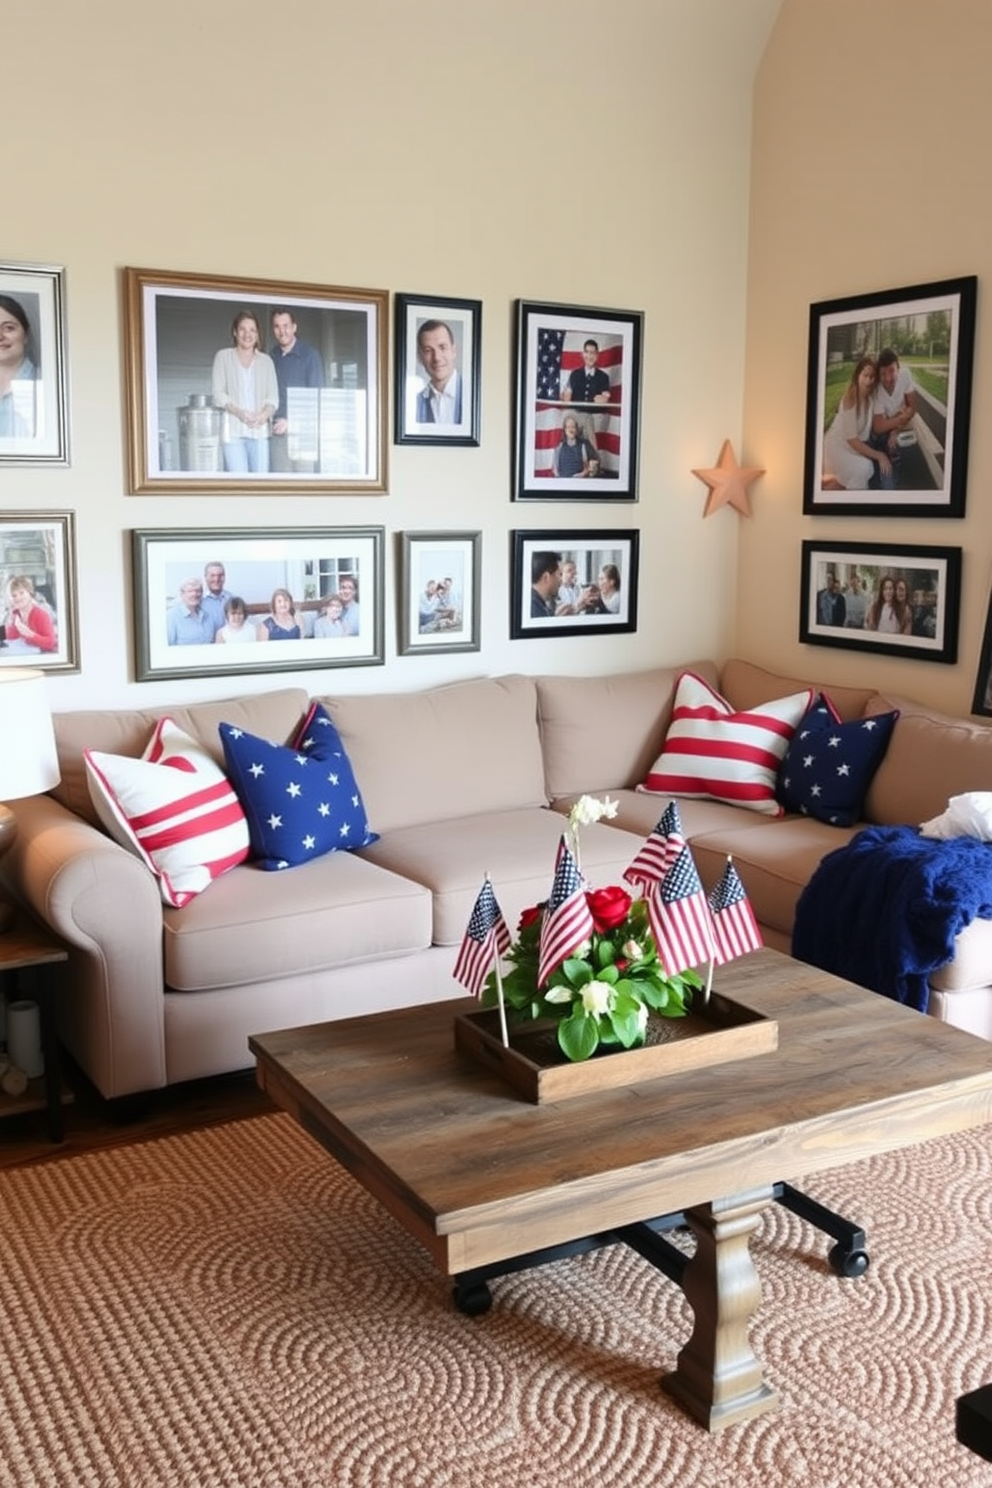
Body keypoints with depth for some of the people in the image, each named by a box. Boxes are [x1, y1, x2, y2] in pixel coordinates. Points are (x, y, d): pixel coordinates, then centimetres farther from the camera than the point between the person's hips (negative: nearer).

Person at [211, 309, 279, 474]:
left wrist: (264, 415, -13)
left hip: (259, 429, 2)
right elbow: (218, 394, 3)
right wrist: (238, 412, -14)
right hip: (233, 429, -2)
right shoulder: (223, 356, 11)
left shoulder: (266, 361, 16)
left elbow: (273, 397, 9)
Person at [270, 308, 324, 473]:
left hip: (302, 431, -4)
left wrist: (291, 422, -13)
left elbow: (316, 397, -5)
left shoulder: (309, 355, -1)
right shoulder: (272, 358, 13)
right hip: (278, 431, 4)